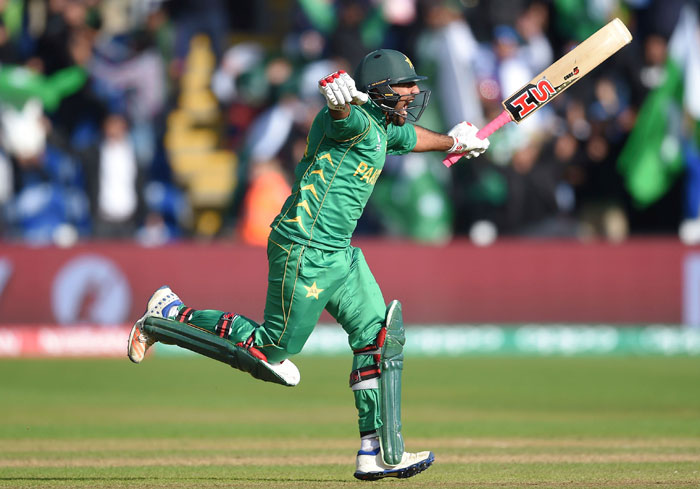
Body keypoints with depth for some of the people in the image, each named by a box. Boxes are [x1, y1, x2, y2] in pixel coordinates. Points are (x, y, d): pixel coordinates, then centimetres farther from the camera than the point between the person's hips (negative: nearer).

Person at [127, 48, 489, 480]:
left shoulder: (387, 127, 13)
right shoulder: (359, 120, -17)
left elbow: (409, 136, 38)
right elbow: (342, 117, -42)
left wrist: (453, 142, 55)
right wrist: (339, 98, -66)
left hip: (338, 252, 10)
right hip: (305, 253, -10)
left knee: (381, 338, 5)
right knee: (271, 348, -2)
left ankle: (378, 452, 9)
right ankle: (172, 316, 14)